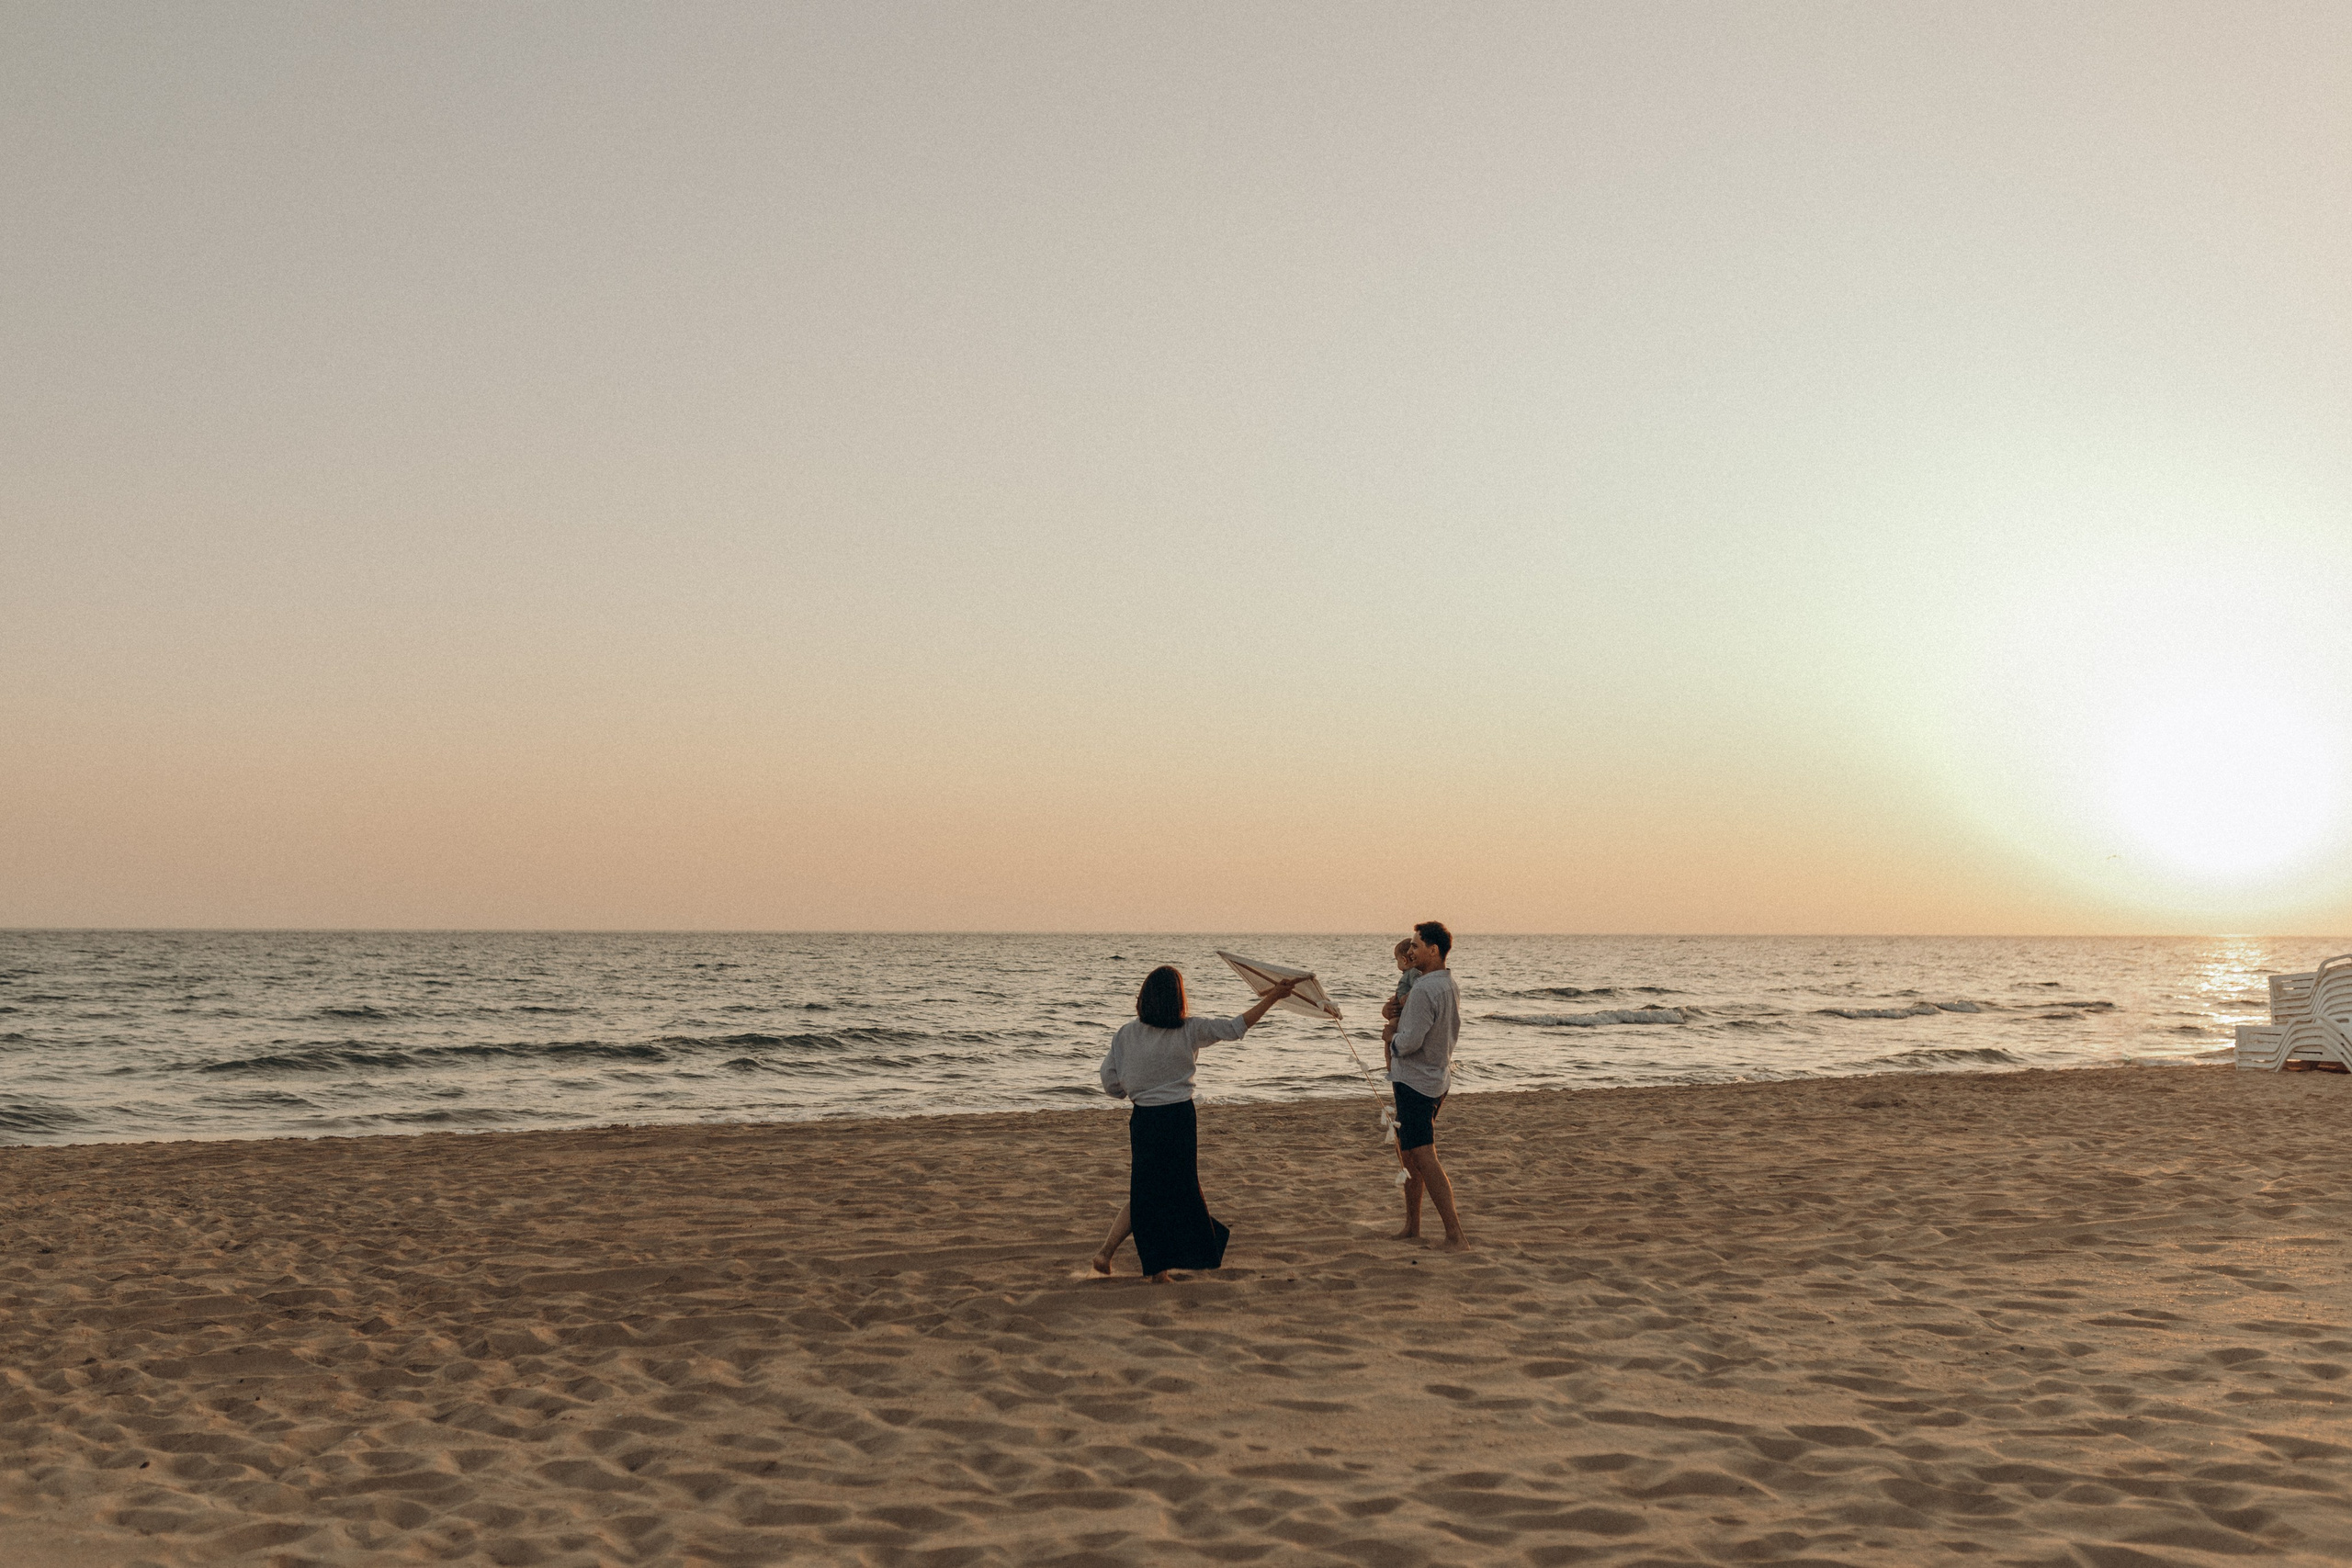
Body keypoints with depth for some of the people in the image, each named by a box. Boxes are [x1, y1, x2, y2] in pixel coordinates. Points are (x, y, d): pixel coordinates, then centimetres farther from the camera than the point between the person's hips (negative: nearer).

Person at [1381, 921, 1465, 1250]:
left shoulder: (1424, 991, -22)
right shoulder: (1449, 985, 10)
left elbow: (1409, 1042, -26)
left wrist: (1390, 1036, -4)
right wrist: (1393, 1009, -4)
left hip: (1415, 1083, -10)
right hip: (1438, 1078, 10)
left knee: (1424, 1157, -11)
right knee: (1408, 1152, 19)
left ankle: (1455, 1234, -14)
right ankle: (1412, 1225, 28)